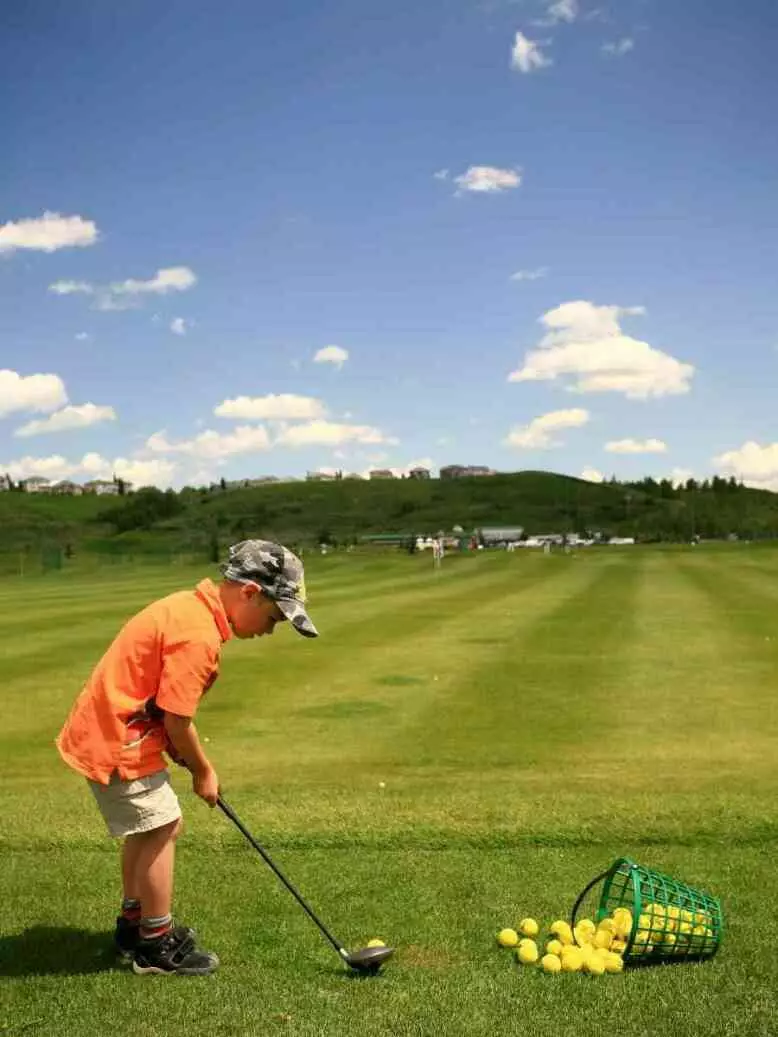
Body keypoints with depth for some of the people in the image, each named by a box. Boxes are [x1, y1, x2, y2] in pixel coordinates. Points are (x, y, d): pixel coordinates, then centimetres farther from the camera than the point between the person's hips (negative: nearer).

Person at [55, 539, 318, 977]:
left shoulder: (188, 607, 6)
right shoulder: (198, 635, -25)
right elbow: (177, 719, -21)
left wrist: (181, 753, 8)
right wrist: (203, 771, -5)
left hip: (104, 729, 10)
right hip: (118, 742, -10)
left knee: (148, 827, 21)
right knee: (162, 827, -1)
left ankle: (135, 924, 36)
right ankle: (156, 946, 13)